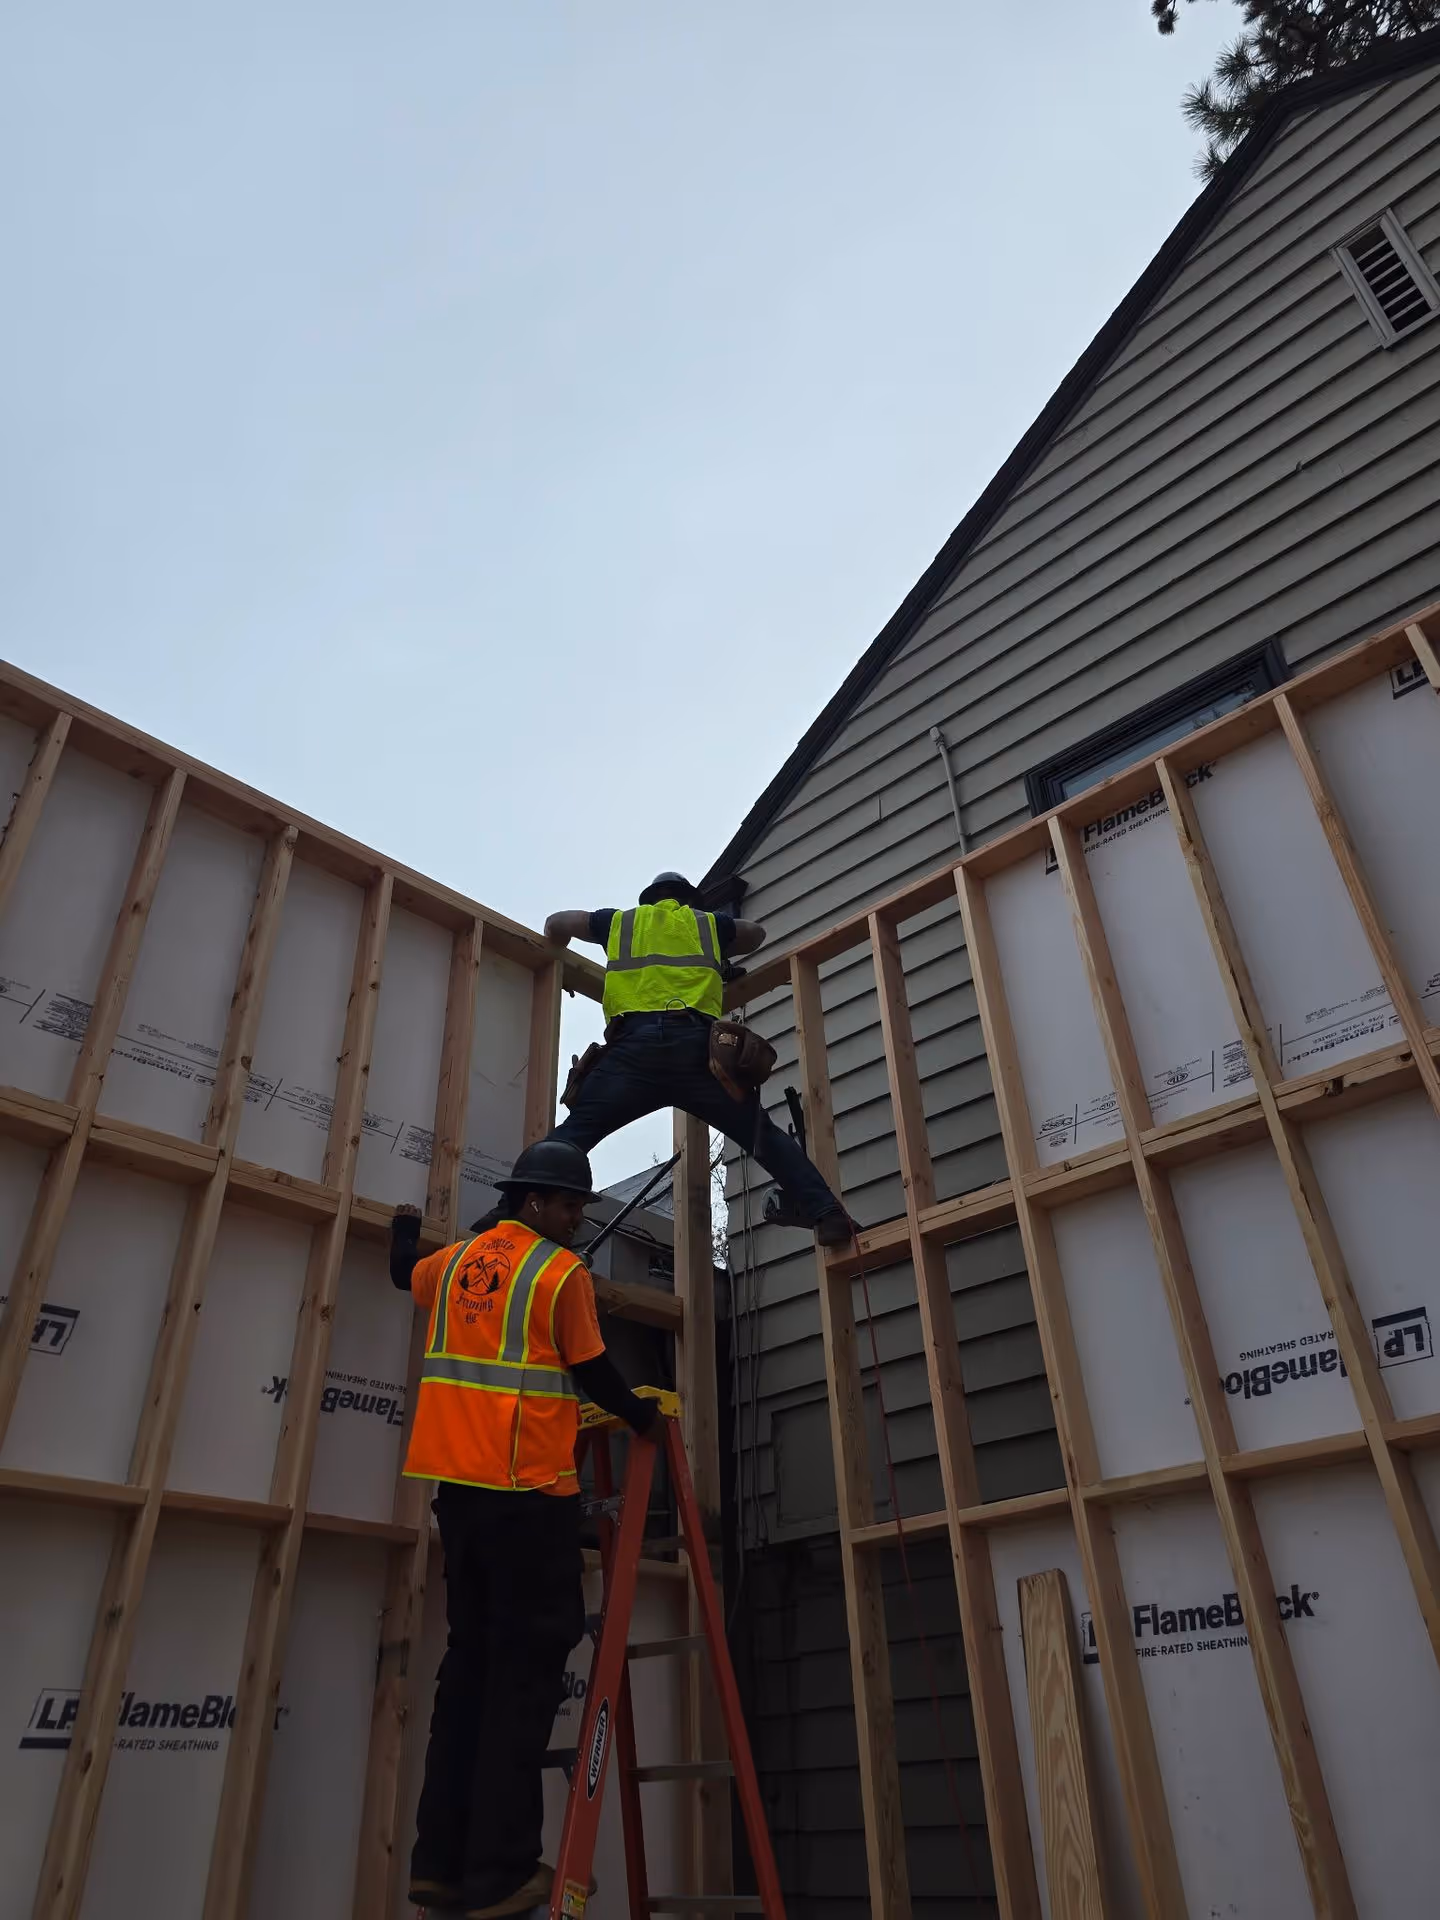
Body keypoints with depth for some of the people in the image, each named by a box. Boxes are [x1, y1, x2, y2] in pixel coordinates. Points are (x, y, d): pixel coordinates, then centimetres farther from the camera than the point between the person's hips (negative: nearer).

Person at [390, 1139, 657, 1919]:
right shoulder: (563, 1271, -8)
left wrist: (406, 1226, 54)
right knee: (526, 1665, -1)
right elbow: (592, 1371, -2)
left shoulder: (456, 1259, 12)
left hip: (458, 1482, 7)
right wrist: (640, 1416, 16)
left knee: (471, 1658, 15)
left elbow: (406, 1273, 33)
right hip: (528, 1489, -7)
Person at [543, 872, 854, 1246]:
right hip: (696, 1042, 1)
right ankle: (825, 1211, -1)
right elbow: (755, 934, 47)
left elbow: (555, 925, 38)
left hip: (635, 1042, -1)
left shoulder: (621, 920, 28)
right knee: (762, 1134, 9)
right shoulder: (707, 922, 29)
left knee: (573, 1133, -3)